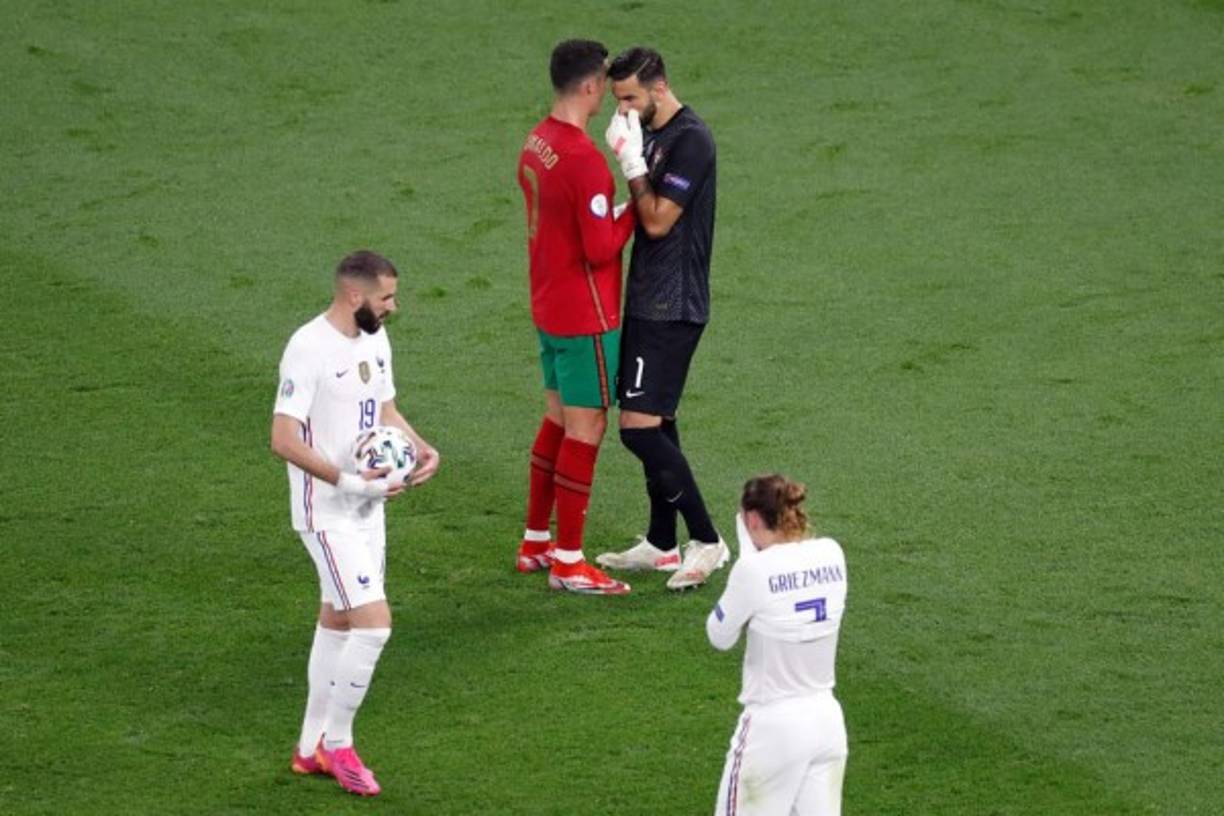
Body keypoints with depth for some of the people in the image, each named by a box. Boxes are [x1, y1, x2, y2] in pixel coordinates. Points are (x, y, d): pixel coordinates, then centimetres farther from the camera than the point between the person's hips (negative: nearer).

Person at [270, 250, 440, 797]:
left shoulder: (374, 339, 6)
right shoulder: (309, 348, -21)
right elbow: (284, 439, -24)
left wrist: (421, 449, 1)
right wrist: (350, 482, -28)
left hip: (367, 508, 9)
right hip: (327, 514, -9)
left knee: (337, 622, 16)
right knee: (374, 623, -13)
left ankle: (312, 747, 26)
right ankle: (338, 743, 2)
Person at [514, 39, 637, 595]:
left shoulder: (536, 143, 5)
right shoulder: (583, 159, -24)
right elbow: (601, 249, -23)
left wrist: (612, 210, 9)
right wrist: (631, 213, -9)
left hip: (548, 308, 9)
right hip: (585, 316, -9)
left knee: (557, 419, 19)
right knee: (586, 428, -2)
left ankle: (535, 543, 27)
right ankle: (568, 563, 3)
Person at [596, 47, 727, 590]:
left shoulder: (690, 141, -17)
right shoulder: (654, 136, 12)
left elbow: (657, 220, -20)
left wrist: (632, 161, -16)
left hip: (672, 308, -10)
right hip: (650, 301, 10)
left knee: (641, 427, -13)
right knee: (657, 422, 15)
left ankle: (707, 540, -8)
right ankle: (661, 544, 23)